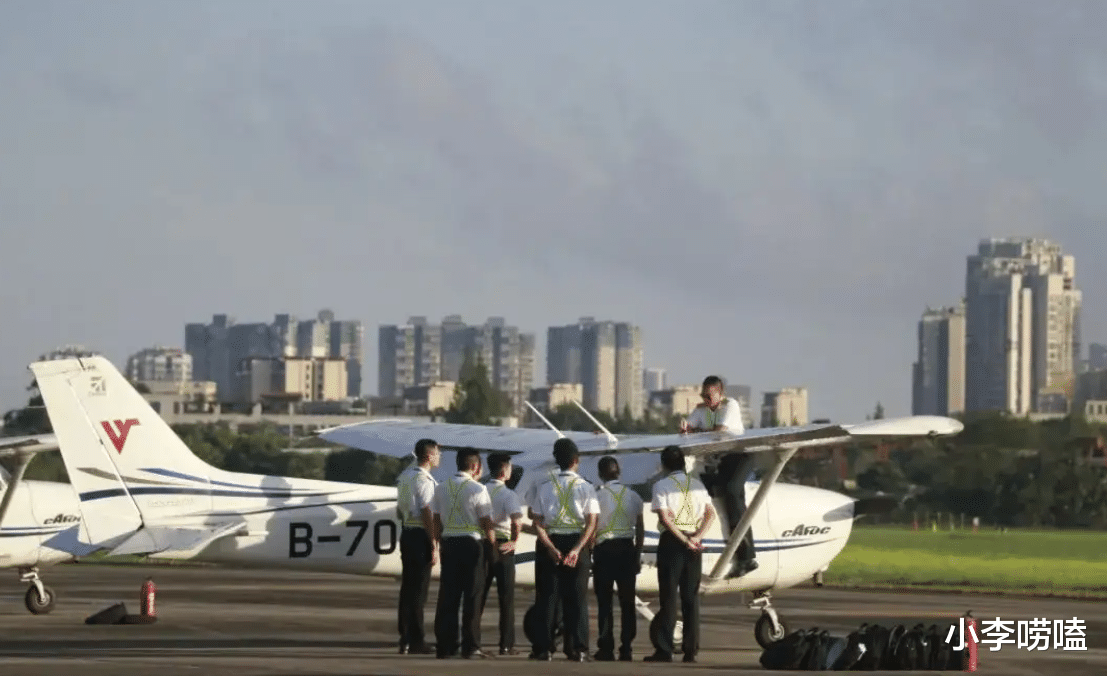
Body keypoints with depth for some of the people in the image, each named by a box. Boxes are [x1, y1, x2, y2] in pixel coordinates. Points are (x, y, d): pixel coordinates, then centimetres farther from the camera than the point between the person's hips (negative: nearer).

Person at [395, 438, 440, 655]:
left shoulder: (404, 476, 13)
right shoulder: (424, 480, -15)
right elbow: (427, 514, -18)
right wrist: (434, 547, -17)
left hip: (406, 533, 9)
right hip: (421, 536, -9)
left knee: (407, 586, 13)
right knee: (419, 588, -5)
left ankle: (404, 639, 17)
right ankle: (415, 640, -3)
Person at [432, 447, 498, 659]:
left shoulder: (442, 488, 7)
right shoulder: (478, 489, -9)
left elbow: (436, 521, 10)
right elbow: (487, 523, -9)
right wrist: (494, 547, 2)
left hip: (449, 543, 5)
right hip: (471, 544, -5)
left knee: (447, 596, 7)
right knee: (471, 596, 0)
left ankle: (445, 646, 7)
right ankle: (470, 646, 0)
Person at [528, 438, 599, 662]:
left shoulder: (545, 488, 1)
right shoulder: (586, 488, -2)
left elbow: (537, 523, -5)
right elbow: (591, 523, -10)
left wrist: (552, 549, -11)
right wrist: (576, 549, -14)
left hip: (549, 543, 1)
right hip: (577, 542, -1)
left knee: (546, 596, 5)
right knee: (577, 598, 4)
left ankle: (541, 648, 2)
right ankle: (577, 649, -1)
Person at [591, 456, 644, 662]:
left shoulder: (598, 496, -7)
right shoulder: (633, 496, 5)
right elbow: (640, 529, 9)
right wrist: (637, 556, 17)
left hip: (604, 550, -3)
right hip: (627, 548, 3)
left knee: (604, 602, 1)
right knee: (627, 601, 7)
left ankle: (606, 649, -2)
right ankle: (626, 649, 5)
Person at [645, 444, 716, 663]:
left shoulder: (662, 486, -3)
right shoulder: (697, 485, 11)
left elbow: (664, 518, -14)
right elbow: (710, 513, 2)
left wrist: (684, 541, -13)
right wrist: (697, 537, -8)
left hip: (671, 541, -4)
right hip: (694, 543, 4)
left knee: (669, 597, -3)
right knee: (691, 597, 6)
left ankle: (664, 650, -6)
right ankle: (691, 650, 4)